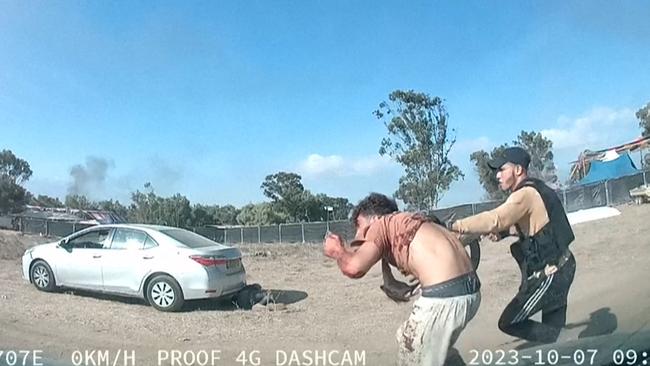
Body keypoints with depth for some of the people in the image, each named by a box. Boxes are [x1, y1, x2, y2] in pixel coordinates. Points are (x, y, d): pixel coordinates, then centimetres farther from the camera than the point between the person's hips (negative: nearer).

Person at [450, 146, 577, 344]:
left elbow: (494, 219, -37)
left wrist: (454, 226, -35)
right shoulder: (536, 189, 9)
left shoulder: (525, 194, -21)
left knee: (509, 323, 0)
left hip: (549, 275, -10)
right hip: (561, 267, 10)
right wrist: (505, 230, 3)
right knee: (554, 329, 20)